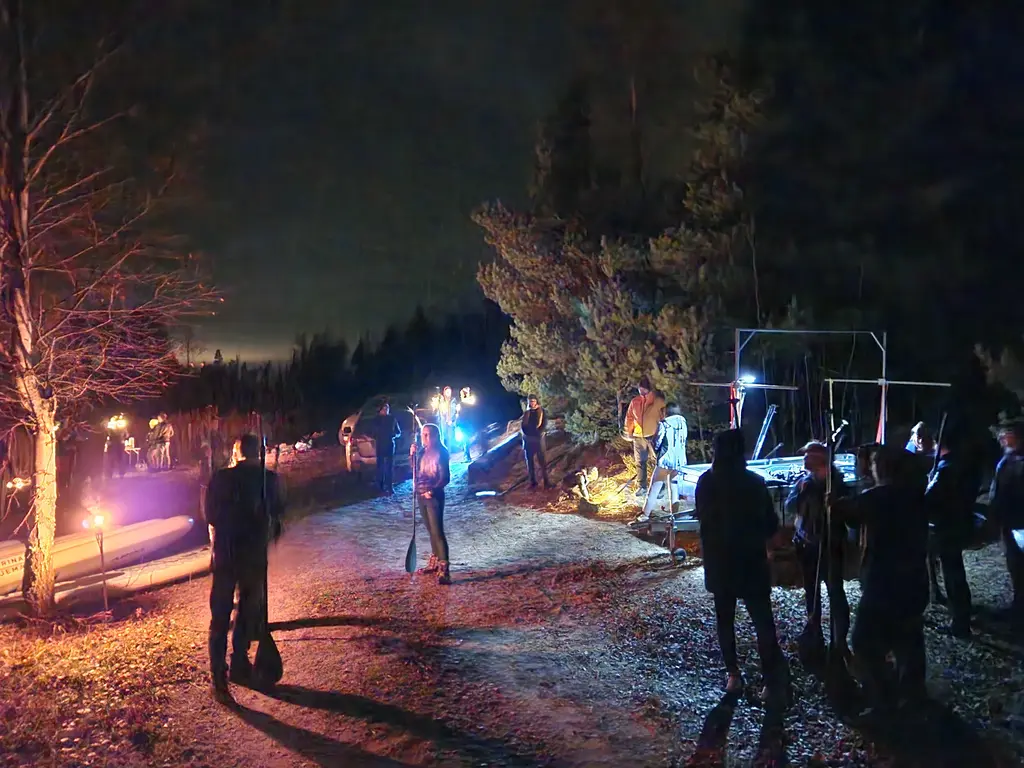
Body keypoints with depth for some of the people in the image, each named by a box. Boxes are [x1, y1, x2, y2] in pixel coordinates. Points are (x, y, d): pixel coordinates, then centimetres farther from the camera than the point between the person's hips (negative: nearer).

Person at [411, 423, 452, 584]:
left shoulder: (440, 453, -11)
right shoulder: (423, 452, 11)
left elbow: (445, 478, -15)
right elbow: (416, 472, 15)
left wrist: (433, 490, -27)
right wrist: (412, 455, 3)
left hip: (434, 496, -8)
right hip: (422, 495, 8)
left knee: (437, 531, -12)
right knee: (431, 530, 16)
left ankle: (444, 570, -14)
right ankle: (434, 562, 26)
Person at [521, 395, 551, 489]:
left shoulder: (541, 411, 3)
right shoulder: (526, 413, 12)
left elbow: (544, 425, -5)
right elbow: (523, 426, 9)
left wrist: (537, 433, -17)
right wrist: (527, 433, -10)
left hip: (538, 439, -3)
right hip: (527, 439, 3)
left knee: (542, 460, -6)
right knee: (529, 461, 4)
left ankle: (546, 481, -4)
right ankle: (533, 481, 11)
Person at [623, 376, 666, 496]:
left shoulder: (659, 400, -6)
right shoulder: (635, 401, 4)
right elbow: (629, 417, 11)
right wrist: (629, 433, 8)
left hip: (654, 436, -4)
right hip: (638, 436, 4)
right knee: (640, 463, 10)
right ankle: (641, 487, 19)